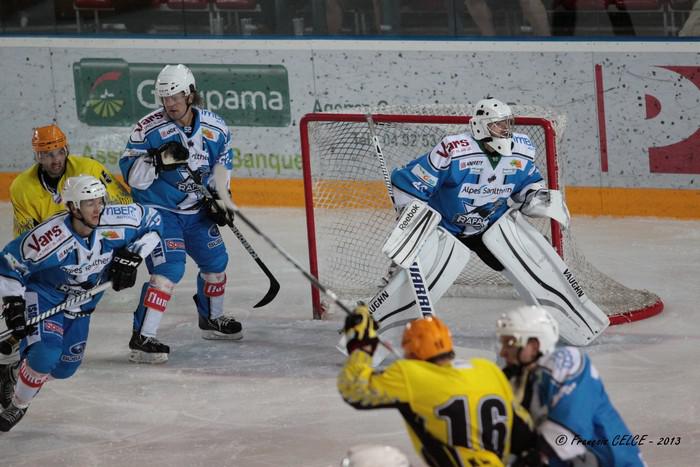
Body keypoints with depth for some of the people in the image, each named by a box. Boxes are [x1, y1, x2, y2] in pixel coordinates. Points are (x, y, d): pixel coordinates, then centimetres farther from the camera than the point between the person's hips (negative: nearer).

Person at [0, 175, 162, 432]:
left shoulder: (116, 221, -26)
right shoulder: (49, 238, -37)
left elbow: (152, 221, -6)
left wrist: (133, 255, -16)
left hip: (81, 300, 6)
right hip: (43, 293, -6)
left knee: (65, 367, 10)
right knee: (45, 353, -26)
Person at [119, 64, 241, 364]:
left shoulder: (214, 127, -5)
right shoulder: (148, 129, -18)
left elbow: (222, 160, 14)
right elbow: (133, 176, -19)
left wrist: (218, 199, 7)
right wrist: (159, 158, -34)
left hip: (195, 210, 6)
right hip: (157, 210, -6)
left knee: (215, 261, 18)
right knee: (169, 268, -21)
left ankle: (212, 319, 44)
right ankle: (142, 339, -21)